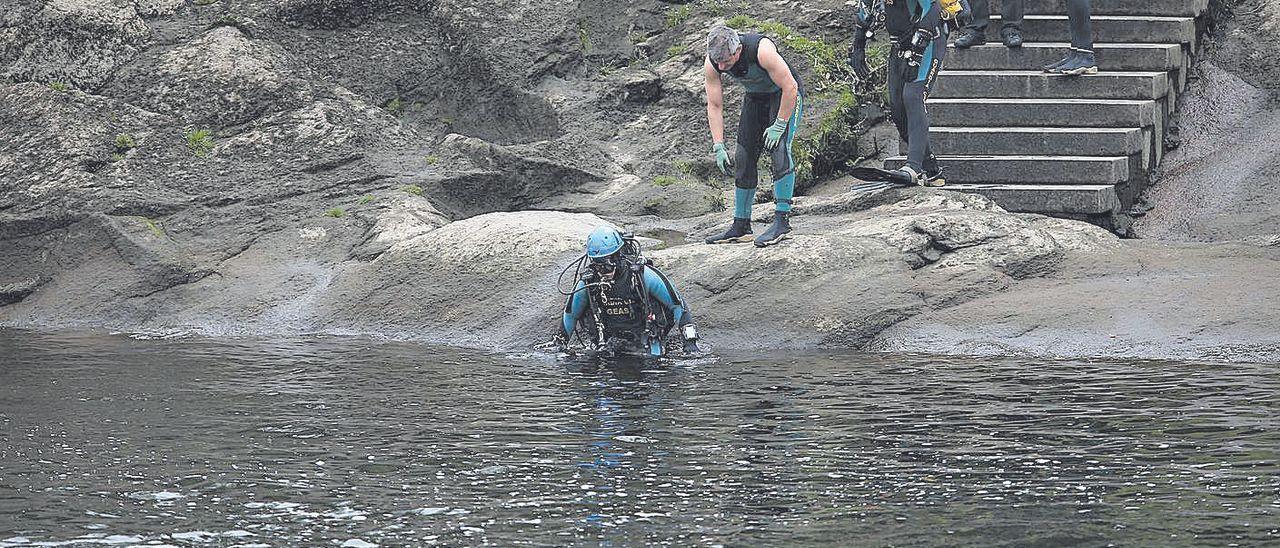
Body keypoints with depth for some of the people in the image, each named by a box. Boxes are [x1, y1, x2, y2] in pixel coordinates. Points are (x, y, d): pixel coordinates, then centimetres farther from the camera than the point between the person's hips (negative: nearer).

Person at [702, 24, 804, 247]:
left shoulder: (762, 51, -38)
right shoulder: (711, 64, -21)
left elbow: (790, 88, -29)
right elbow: (714, 107, -13)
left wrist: (778, 126, -26)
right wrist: (718, 147, -18)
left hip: (785, 94, -6)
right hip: (755, 97, 6)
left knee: (779, 150, -23)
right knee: (743, 158, 1)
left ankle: (782, 220, -23)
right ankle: (741, 227, 9)